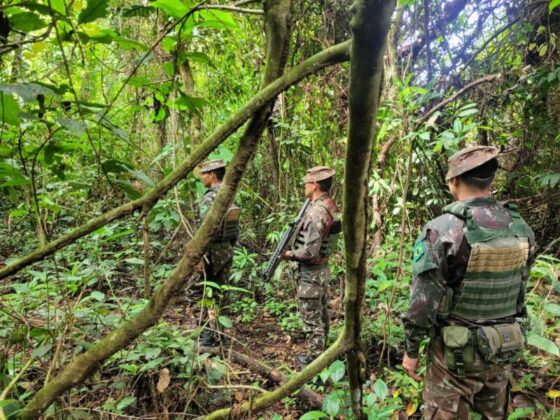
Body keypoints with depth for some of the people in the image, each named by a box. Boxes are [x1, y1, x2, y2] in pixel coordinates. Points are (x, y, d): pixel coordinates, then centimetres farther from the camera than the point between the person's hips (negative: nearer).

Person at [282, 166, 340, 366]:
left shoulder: (316, 212, -26)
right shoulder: (330, 207, 3)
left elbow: (310, 251, -28)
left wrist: (289, 254, -12)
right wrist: (298, 230, 7)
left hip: (310, 273, -9)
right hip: (322, 269, 10)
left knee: (311, 318, 5)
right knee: (321, 315, 21)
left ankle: (314, 358, 19)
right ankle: (321, 351, 37)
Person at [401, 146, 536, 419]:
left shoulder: (442, 230, -22)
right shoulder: (521, 229, -3)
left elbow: (423, 302, -19)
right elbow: (520, 293, 8)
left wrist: (411, 349, -7)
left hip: (457, 351, -5)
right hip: (505, 349, 6)